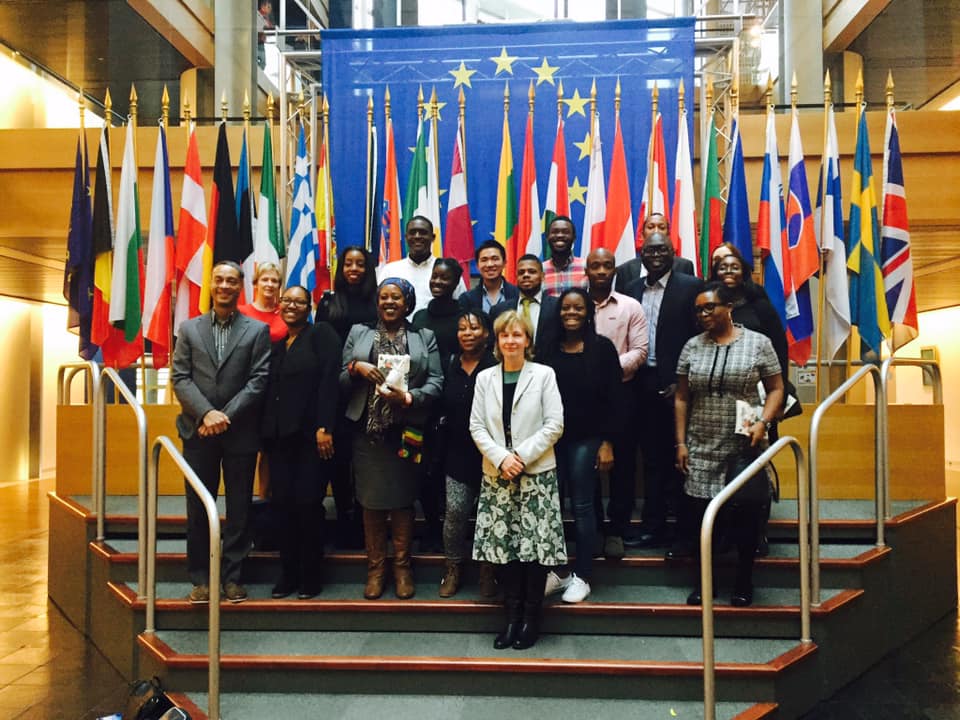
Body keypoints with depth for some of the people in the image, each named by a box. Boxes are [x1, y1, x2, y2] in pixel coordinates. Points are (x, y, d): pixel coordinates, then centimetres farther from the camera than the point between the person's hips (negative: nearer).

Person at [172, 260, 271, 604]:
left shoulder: (258, 330, 3)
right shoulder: (189, 328, 9)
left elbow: (258, 380, -4)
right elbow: (180, 378, 2)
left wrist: (226, 416, -13)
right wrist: (206, 414, -13)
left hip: (240, 432, -1)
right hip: (198, 431, 2)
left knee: (239, 507, 5)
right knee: (198, 507, 7)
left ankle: (232, 576, 17)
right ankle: (200, 578, 18)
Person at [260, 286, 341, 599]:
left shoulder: (322, 334, -1)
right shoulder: (277, 345, 19)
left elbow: (329, 381, -11)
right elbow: (271, 390, 18)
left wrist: (324, 427, -18)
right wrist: (266, 432, 9)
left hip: (312, 434, -6)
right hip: (279, 435, 6)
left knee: (308, 503, -3)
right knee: (283, 503, 5)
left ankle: (309, 576, 12)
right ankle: (288, 573, 17)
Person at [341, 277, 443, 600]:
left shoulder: (425, 337, 9)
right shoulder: (358, 333, 12)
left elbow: (436, 381, 0)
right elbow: (341, 382, 9)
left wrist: (409, 397, -16)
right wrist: (356, 368, -12)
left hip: (406, 432, -1)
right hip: (368, 431, 1)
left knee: (403, 500, 5)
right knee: (371, 501, 5)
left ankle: (402, 567, 19)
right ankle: (375, 568, 18)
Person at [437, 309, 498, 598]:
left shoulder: (496, 368, -9)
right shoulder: (450, 368, 7)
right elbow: (442, 408, 12)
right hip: (458, 452, 3)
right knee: (455, 510, 1)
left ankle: (488, 569, 25)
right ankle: (453, 567, 20)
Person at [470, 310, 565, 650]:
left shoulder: (543, 375, -1)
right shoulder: (485, 378, 7)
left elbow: (554, 425, -5)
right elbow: (476, 427, 3)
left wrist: (522, 455, -13)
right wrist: (501, 458, -11)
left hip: (537, 473, -2)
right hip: (497, 474, 3)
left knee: (536, 544, -1)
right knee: (503, 544, 5)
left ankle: (531, 617, 14)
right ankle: (512, 616, 17)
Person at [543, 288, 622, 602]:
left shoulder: (602, 348, -2)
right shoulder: (549, 350, 5)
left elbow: (613, 399, -4)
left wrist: (607, 443, -7)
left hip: (586, 438, -3)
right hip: (552, 437, 3)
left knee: (583, 506, 3)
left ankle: (582, 576, 15)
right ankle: (556, 570, 18)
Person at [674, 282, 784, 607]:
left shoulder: (758, 343, -1)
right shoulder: (692, 346, 6)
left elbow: (776, 389, 1)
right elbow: (682, 398, 8)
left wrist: (762, 423, -15)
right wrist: (681, 442, 4)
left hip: (744, 447, -2)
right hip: (701, 449, 2)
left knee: (744, 516, 5)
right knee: (701, 515, 6)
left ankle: (744, 583, 23)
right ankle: (704, 582, 22)